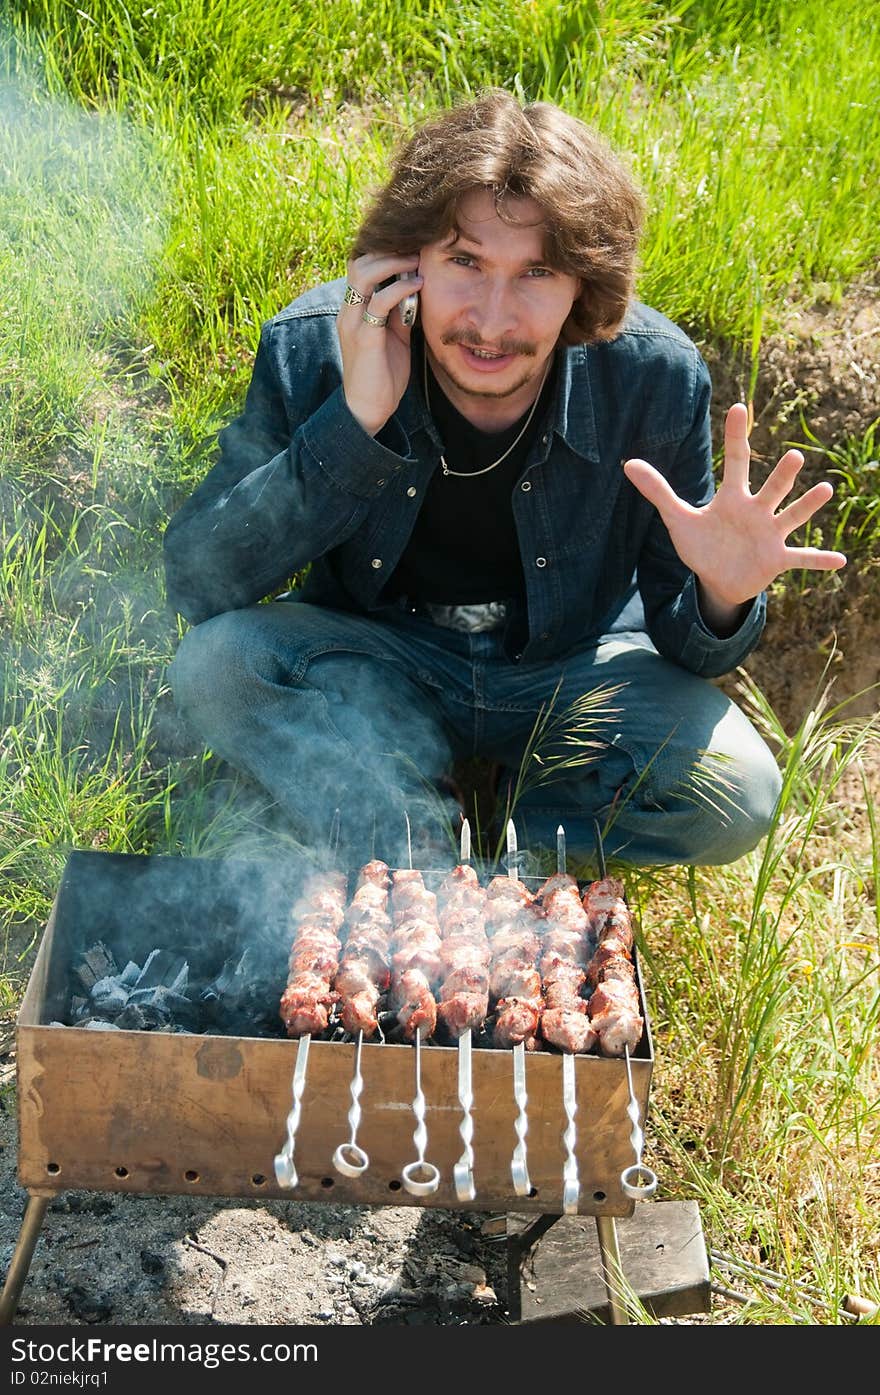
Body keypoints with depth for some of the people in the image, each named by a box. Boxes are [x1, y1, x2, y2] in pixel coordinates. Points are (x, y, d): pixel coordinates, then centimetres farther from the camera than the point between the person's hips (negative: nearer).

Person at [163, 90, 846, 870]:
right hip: (378, 658, 0)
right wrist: (353, 422, -33)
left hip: (575, 673, 1)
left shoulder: (655, 378, -19)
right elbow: (197, 585, -23)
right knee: (216, 664, -27)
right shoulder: (314, 352, -19)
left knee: (736, 792, -24)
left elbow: (680, 640, -9)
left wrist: (718, 601, -35)